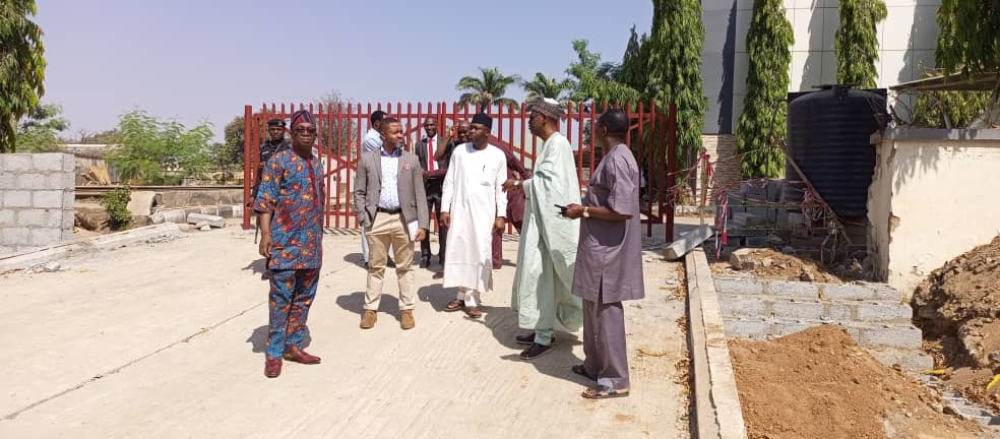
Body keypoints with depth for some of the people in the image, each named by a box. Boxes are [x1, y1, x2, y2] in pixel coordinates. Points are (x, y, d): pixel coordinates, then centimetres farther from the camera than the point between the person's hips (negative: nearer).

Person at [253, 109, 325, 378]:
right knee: (281, 299, -3)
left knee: (304, 298, 12)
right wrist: (265, 234, -18)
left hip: (312, 243, 7)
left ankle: (293, 346, 23)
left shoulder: (318, 164, 13)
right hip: (285, 242, -7)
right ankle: (274, 353, 6)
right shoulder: (279, 161, -6)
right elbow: (265, 200, -10)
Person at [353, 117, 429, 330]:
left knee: (404, 267, 7)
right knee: (376, 266, 9)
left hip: (403, 219, 0)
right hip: (378, 219, 0)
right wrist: (364, 219, -5)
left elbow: (420, 194, 4)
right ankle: (371, 308, 19)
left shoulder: (411, 160, 5)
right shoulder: (367, 159, 4)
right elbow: (359, 192, 5)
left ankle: (407, 309, 16)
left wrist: (422, 224, -3)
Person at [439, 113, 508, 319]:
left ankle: (472, 299, 6)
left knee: (479, 254, -2)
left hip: (483, 213, -2)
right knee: (458, 251, 3)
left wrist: (501, 215, -4)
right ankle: (463, 295, 15)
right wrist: (444, 209, 0)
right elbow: (449, 182, 6)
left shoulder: (497, 155, 0)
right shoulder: (459, 151, 4)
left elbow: (501, 188, 1)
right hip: (459, 210, 2)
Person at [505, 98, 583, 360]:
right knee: (540, 276, 14)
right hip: (542, 219, 11)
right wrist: (524, 187, 11)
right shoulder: (550, 144, 16)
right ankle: (542, 330, 22)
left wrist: (522, 185, -12)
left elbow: (551, 182, -21)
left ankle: (543, 337, 1)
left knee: (540, 276, -7)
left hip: (550, 221, -11)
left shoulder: (558, 144, -15)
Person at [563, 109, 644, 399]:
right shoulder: (614, 157, 13)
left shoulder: (616, 160, -19)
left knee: (606, 311, -3)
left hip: (608, 250, -11)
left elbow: (622, 211, -25)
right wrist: (586, 206, 13)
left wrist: (584, 211, -16)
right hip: (601, 247, 11)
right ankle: (595, 365, 31)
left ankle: (615, 380, 7)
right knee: (594, 307, 18)